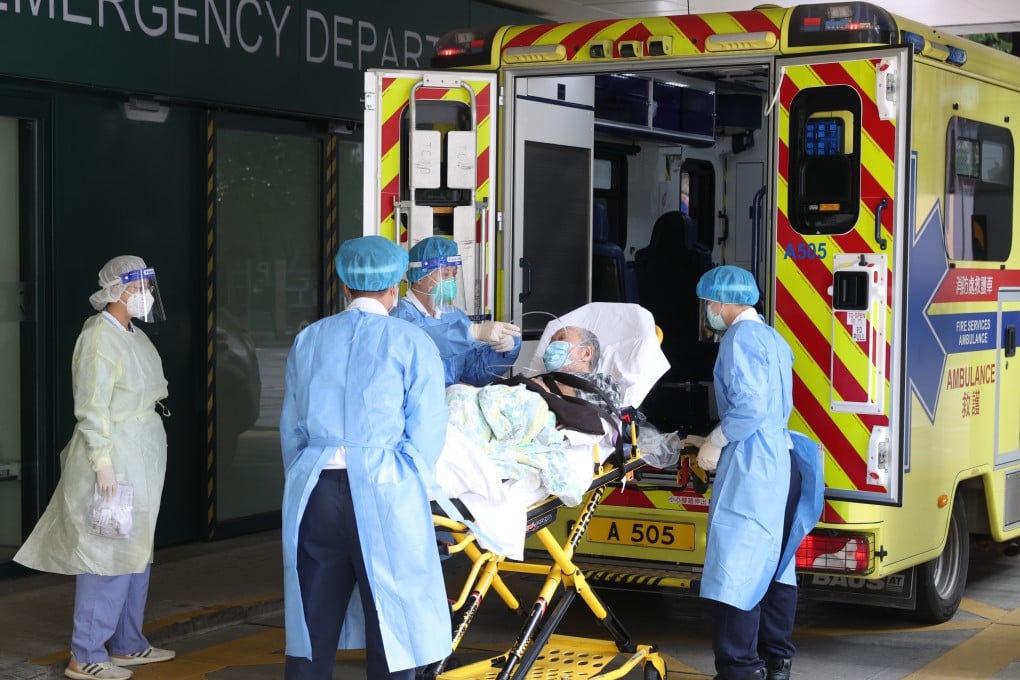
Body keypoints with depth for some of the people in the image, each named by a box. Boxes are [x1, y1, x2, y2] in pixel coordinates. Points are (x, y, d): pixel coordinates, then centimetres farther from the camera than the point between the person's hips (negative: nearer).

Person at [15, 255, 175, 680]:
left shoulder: (134, 336, 13)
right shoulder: (99, 338, -14)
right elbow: (91, 409, -19)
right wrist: (102, 463, -23)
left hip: (142, 460, 10)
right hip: (113, 458, -10)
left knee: (136, 551, 14)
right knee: (109, 555, -8)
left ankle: (127, 645, 23)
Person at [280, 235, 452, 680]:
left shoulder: (309, 339, 13)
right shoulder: (412, 343, 0)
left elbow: (292, 427, 14)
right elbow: (425, 437, -3)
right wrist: (402, 489, 7)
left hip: (313, 491, 4)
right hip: (381, 492, -4)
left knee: (310, 628, 10)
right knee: (390, 632, 4)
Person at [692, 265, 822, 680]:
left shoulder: (740, 338, -12)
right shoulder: (771, 338, 17)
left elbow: (750, 406, -21)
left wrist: (716, 442, -9)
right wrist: (717, 440, 22)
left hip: (751, 466, -10)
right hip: (779, 460, 10)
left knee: (735, 567, -8)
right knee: (773, 562, 15)